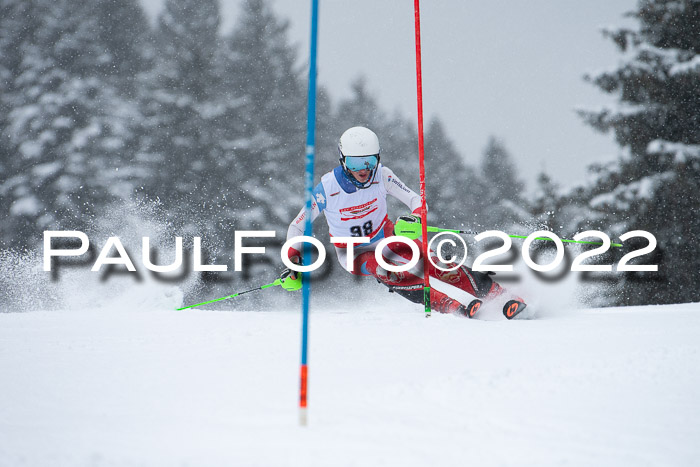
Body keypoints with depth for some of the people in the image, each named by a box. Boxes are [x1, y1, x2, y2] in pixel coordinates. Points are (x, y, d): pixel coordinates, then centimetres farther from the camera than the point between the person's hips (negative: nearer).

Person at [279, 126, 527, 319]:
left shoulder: (381, 175, -17)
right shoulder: (326, 189, -22)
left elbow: (416, 200, -12)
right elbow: (297, 228, -12)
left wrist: (415, 220, -35)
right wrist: (293, 263, -25)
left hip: (386, 236, 2)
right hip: (354, 252, -2)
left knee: (429, 261, -22)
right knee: (386, 271, -34)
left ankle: (498, 292, -20)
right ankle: (453, 307, -39)